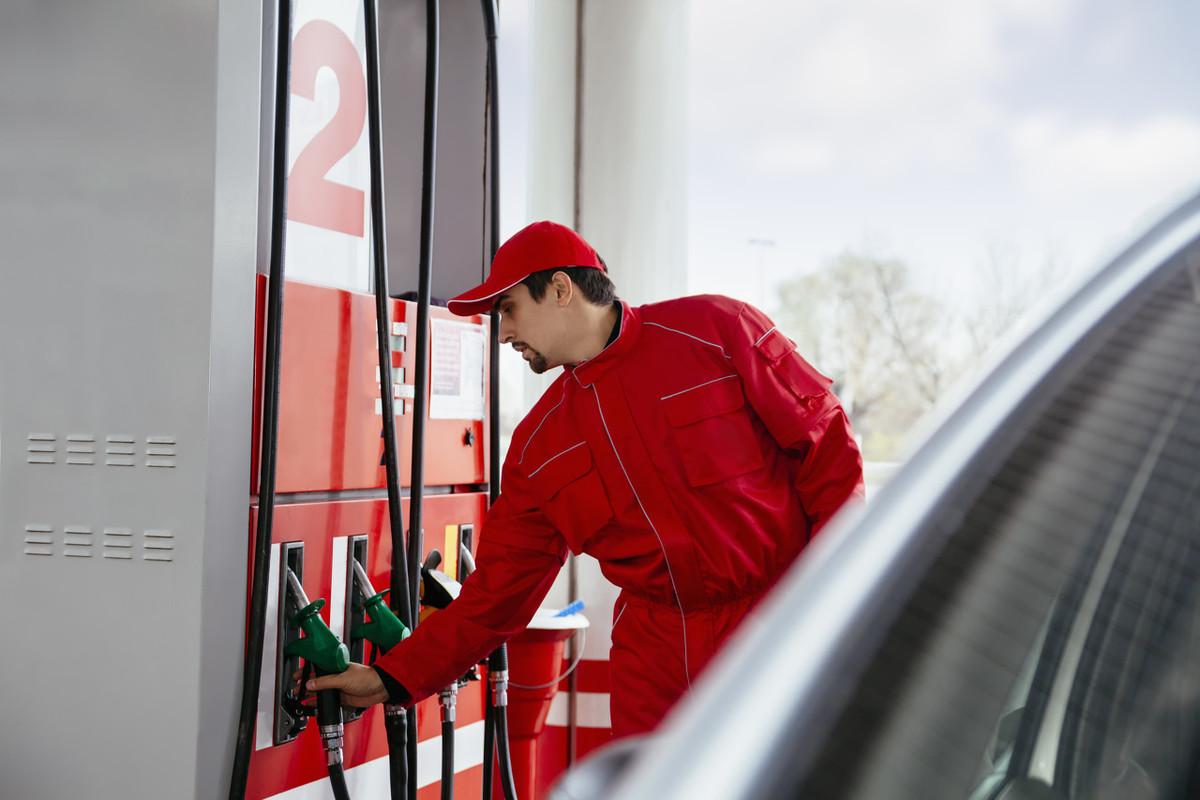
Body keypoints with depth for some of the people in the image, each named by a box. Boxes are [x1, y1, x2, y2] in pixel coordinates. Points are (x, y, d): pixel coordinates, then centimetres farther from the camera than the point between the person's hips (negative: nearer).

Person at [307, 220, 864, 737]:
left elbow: (826, 439, -5)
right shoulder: (537, 447, 5)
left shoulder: (719, 331, -7)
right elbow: (497, 590, 7)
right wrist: (393, 678, 1)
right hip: (655, 652, 4)